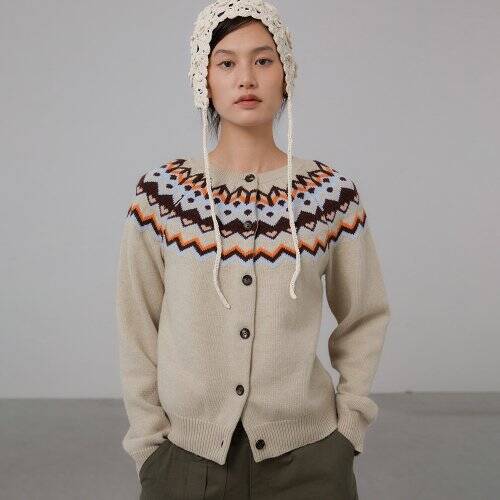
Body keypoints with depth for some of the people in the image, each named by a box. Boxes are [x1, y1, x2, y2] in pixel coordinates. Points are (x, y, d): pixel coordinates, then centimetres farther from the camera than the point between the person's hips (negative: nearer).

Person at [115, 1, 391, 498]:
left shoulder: (332, 192, -6)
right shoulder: (158, 193, -6)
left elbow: (364, 316, 5)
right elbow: (138, 329, -1)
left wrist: (349, 423, -1)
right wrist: (149, 444, -2)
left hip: (307, 456, 0)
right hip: (185, 456, 0)